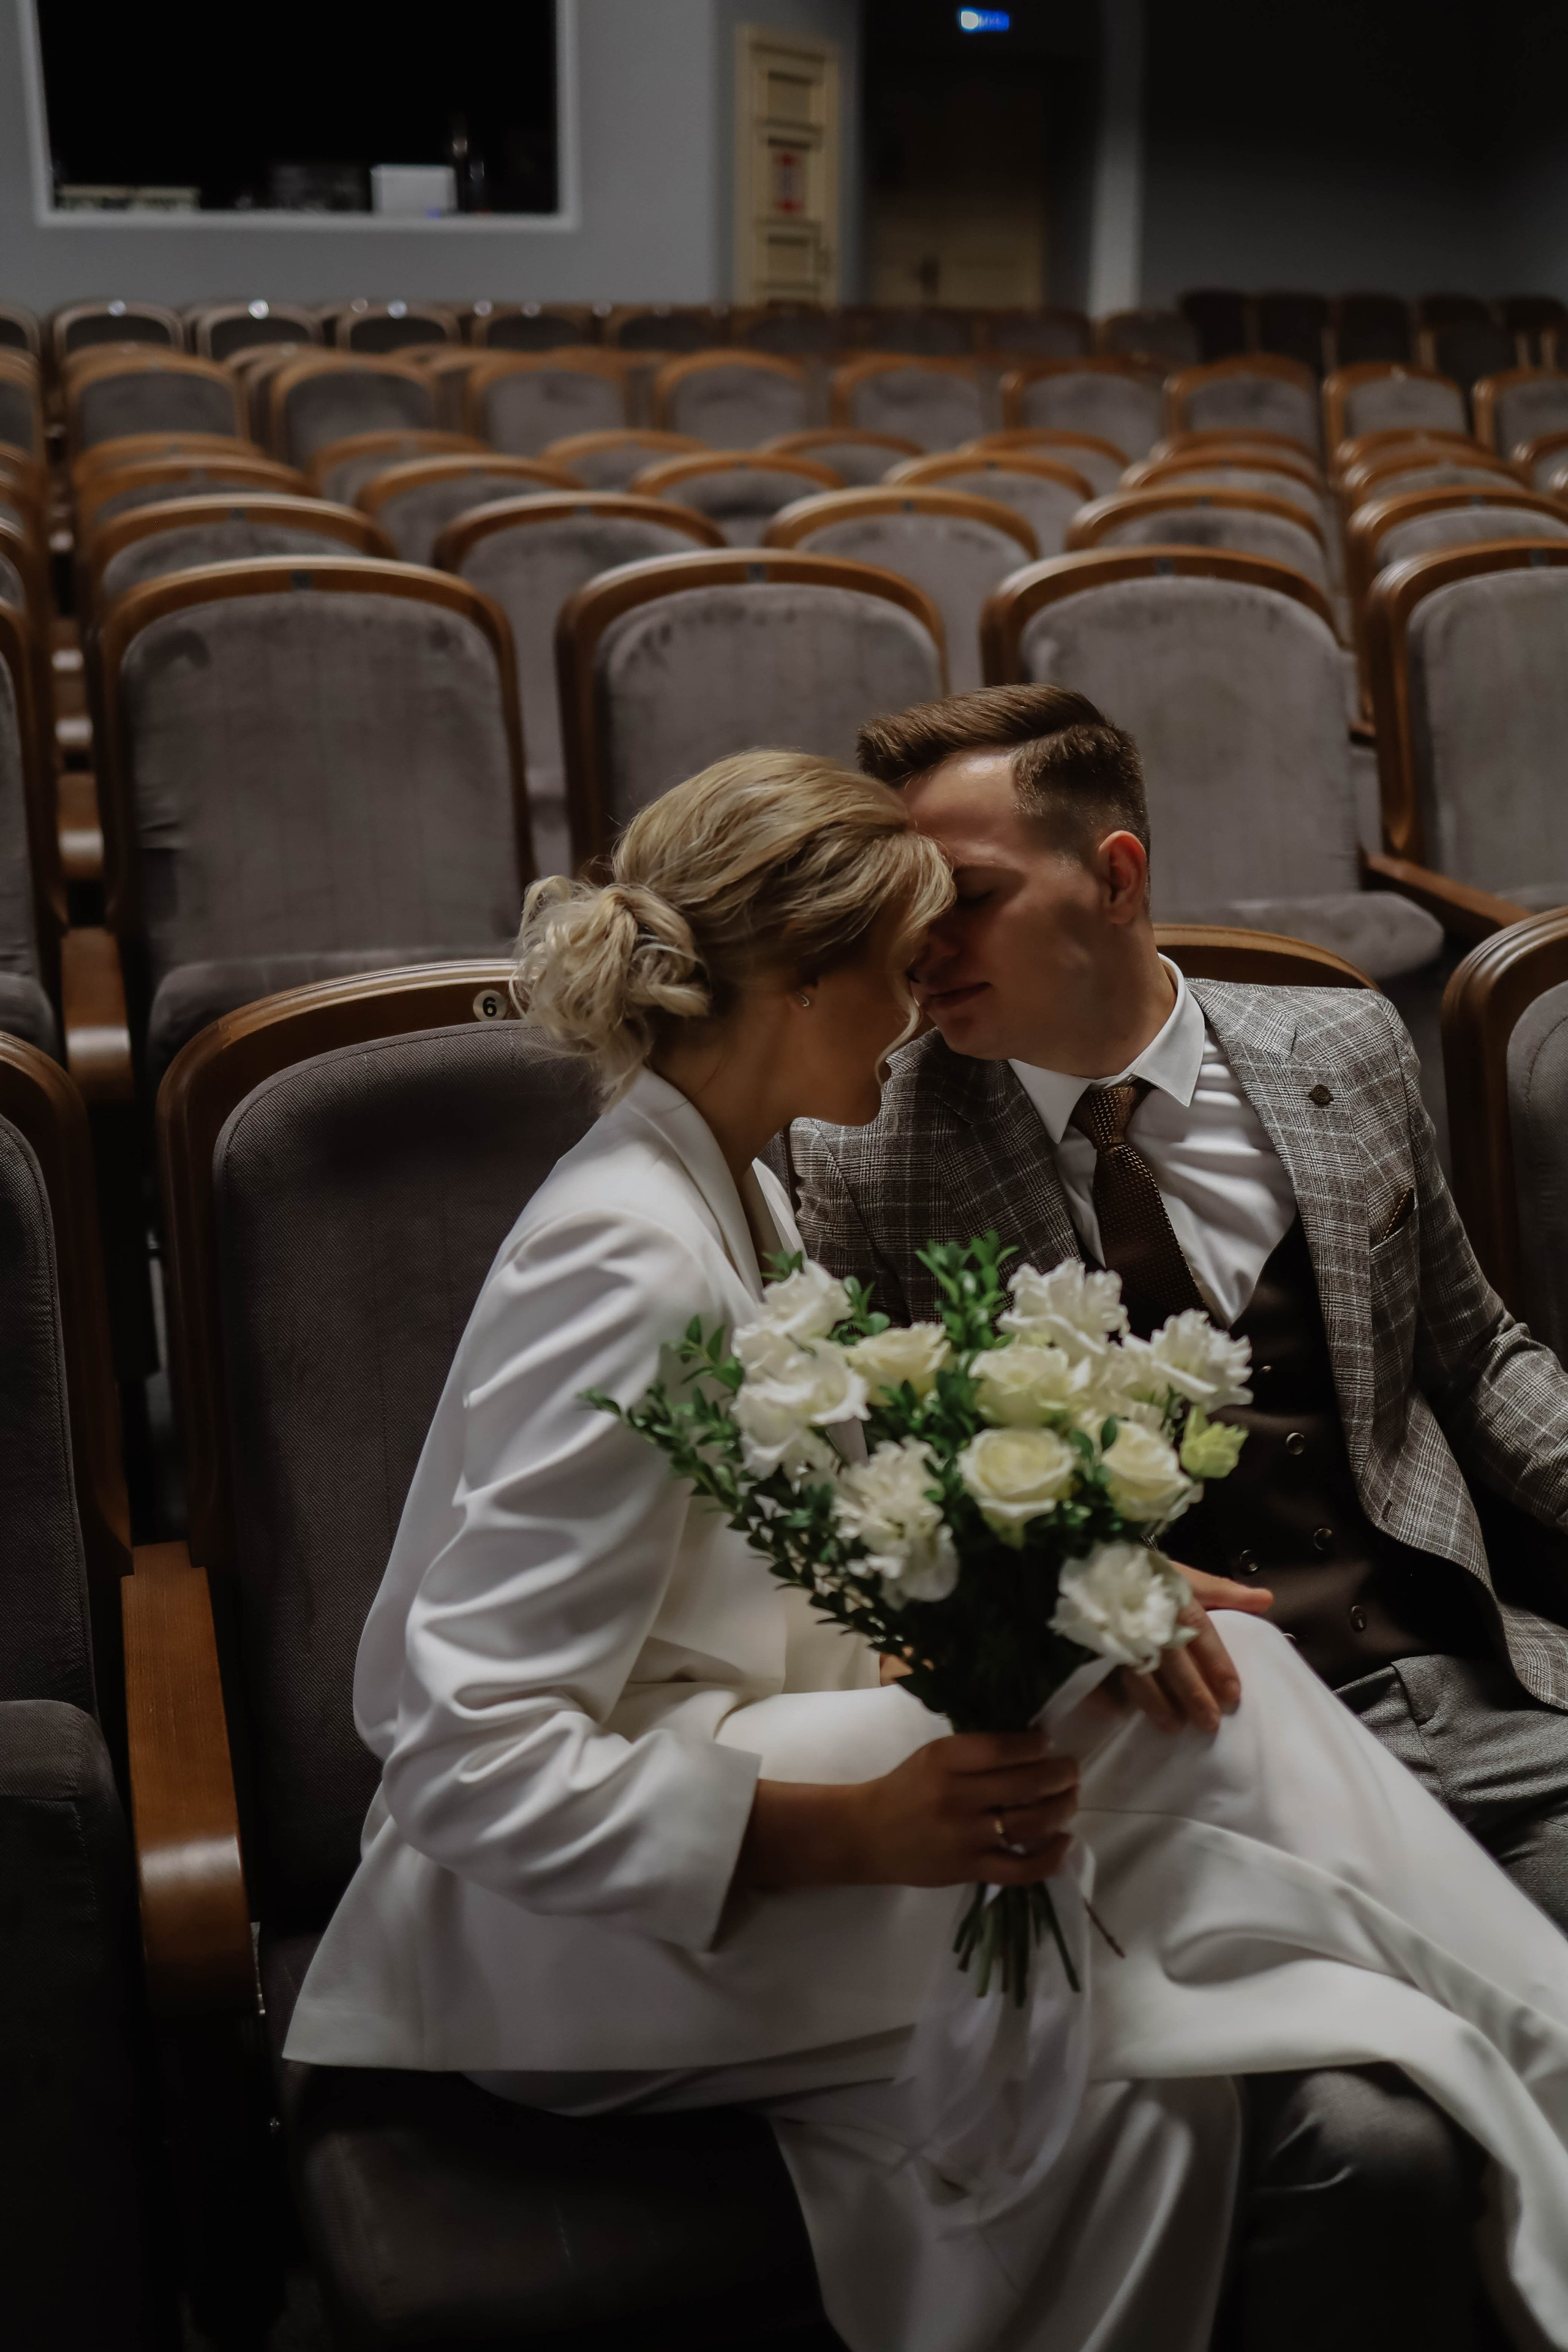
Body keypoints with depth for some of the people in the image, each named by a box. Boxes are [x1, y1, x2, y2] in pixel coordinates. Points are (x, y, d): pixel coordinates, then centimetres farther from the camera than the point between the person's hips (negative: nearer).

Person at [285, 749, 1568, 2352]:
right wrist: (851, 1831, -31)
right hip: (564, 1927, -8)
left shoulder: (726, 1187, 7)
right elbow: (468, 1765, -25)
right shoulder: (628, 1265, -23)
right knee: (1200, 1714, -17)